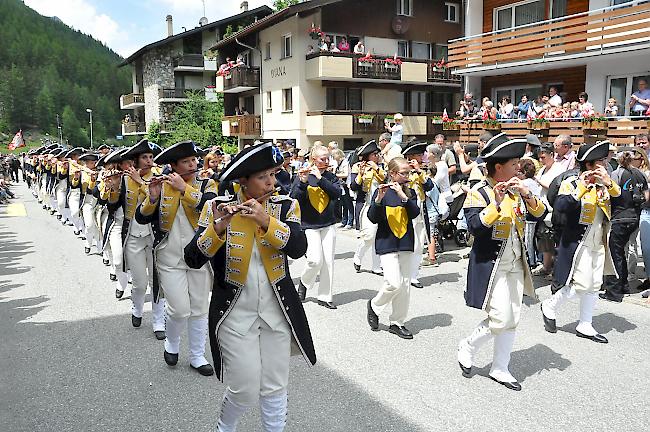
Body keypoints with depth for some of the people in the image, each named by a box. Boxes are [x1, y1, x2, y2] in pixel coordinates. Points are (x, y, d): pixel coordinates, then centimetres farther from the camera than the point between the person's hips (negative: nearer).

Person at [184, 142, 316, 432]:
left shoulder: (285, 206, -2)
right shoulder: (217, 208, -7)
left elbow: (298, 249, -17)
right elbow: (193, 259, -13)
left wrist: (266, 220, -29)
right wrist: (218, 226, -28)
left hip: (277, 310, 2)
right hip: (235, 313, -2)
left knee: (275, 387, 11)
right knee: (246, 389, 1)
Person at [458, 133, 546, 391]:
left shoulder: (516, 190, 8)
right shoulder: (479, 193, -13)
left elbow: (538, 215, 3)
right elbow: (474, 227, -24)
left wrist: (527, 195, -14)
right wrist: (496, 203, -30)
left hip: (515, 265, 7)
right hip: (490, 266, -7)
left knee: (511, 320, 11)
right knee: (501, 319, -9)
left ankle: (500, 369, 24)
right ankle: (468, 347, 17)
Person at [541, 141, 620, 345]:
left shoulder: (603, 184, 8)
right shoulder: (572, 183, -11)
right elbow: (559, 207, -26)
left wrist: (609, 182, -15)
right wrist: (580, 188, -30)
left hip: (599, 244, 7)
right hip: (578, 243, -7)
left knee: (594, 285, 10)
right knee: (582, 285, -8)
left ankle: (585, 326, 21)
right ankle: (549, 307, 14)